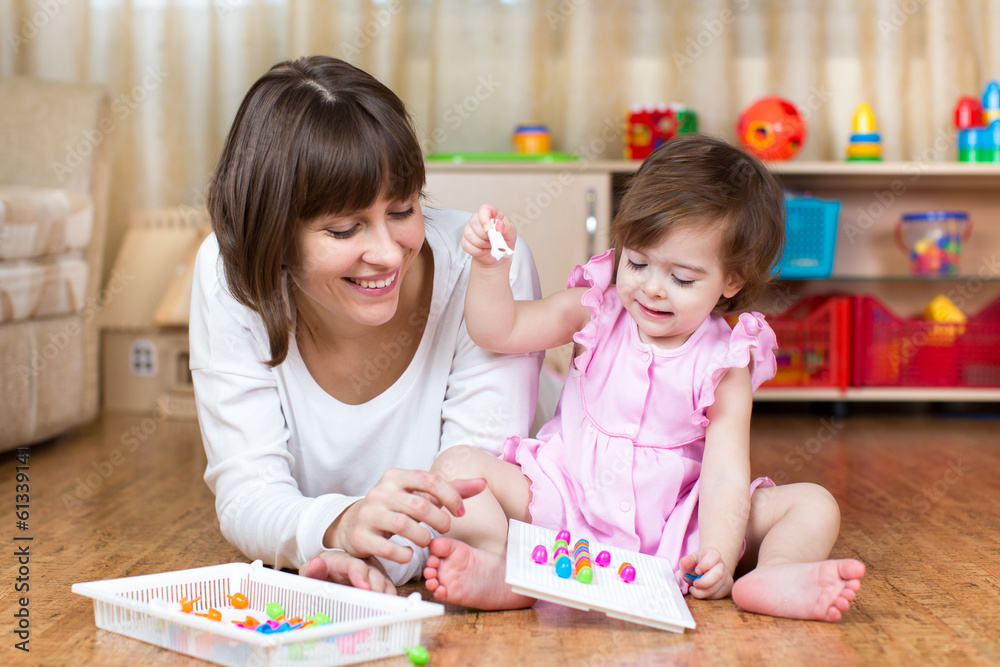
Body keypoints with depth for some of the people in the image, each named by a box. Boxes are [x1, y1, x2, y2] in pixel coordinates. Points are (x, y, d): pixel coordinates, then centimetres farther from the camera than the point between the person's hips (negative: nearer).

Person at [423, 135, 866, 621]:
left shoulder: (724, 364, -6)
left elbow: (724, 475, -13)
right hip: (568, 503, 1)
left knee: (814, 505, -15)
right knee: (456, 465, -21)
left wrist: (718, 557, -30)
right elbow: (497, 331, -4)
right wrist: (490, 267, -23)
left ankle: (772, 577, -44)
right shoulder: (596, 312, -1)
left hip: (675, 527, -1)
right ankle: (501, 571, -43)